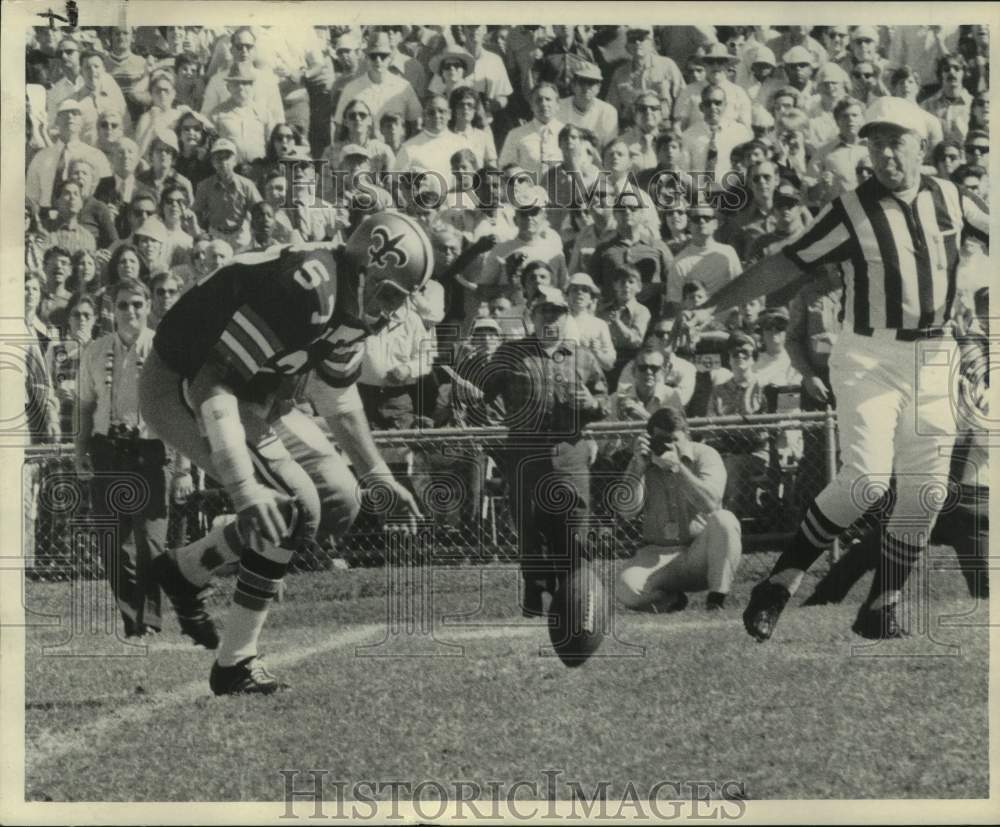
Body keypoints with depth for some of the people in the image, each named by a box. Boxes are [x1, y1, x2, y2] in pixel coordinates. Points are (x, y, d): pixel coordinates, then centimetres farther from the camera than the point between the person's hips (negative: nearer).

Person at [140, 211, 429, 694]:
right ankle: (235, 666, -10)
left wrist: (377, 476, 24)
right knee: (296, 506, -19)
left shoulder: (349, 311, -1)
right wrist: (245, 488, -39)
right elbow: (209, 384, -34)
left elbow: (340, 401, 19)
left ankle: (185, 569, 15)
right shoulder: (305, 287, -30)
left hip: (253, 398, 10)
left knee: (338, 501, 5)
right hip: (179, 388, -10)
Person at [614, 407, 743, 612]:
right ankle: (671, 599, 3)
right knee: (626, 587, -30)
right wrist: (638, 465, -14)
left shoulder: (705, 456, 0)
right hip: (659, 555, 1)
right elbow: (627, 511, -7)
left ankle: (718, 596, -17)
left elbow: (711, 502, -19)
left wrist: (676, 465, -24)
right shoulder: (645, 464, 7)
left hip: (701, 556, -1)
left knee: (724, 520, -33)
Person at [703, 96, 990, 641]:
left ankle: (882, 608, 14)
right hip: (869, 358, -5)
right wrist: (709, 304, -14)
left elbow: (991, 230, 21)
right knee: (866, 479, -18)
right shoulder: (852, 210, -7)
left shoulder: (949, 199, 5)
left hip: (932, 362, 5)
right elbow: (786, 265, -8)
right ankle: (781, 581, -6)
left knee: (924, 491, 3)